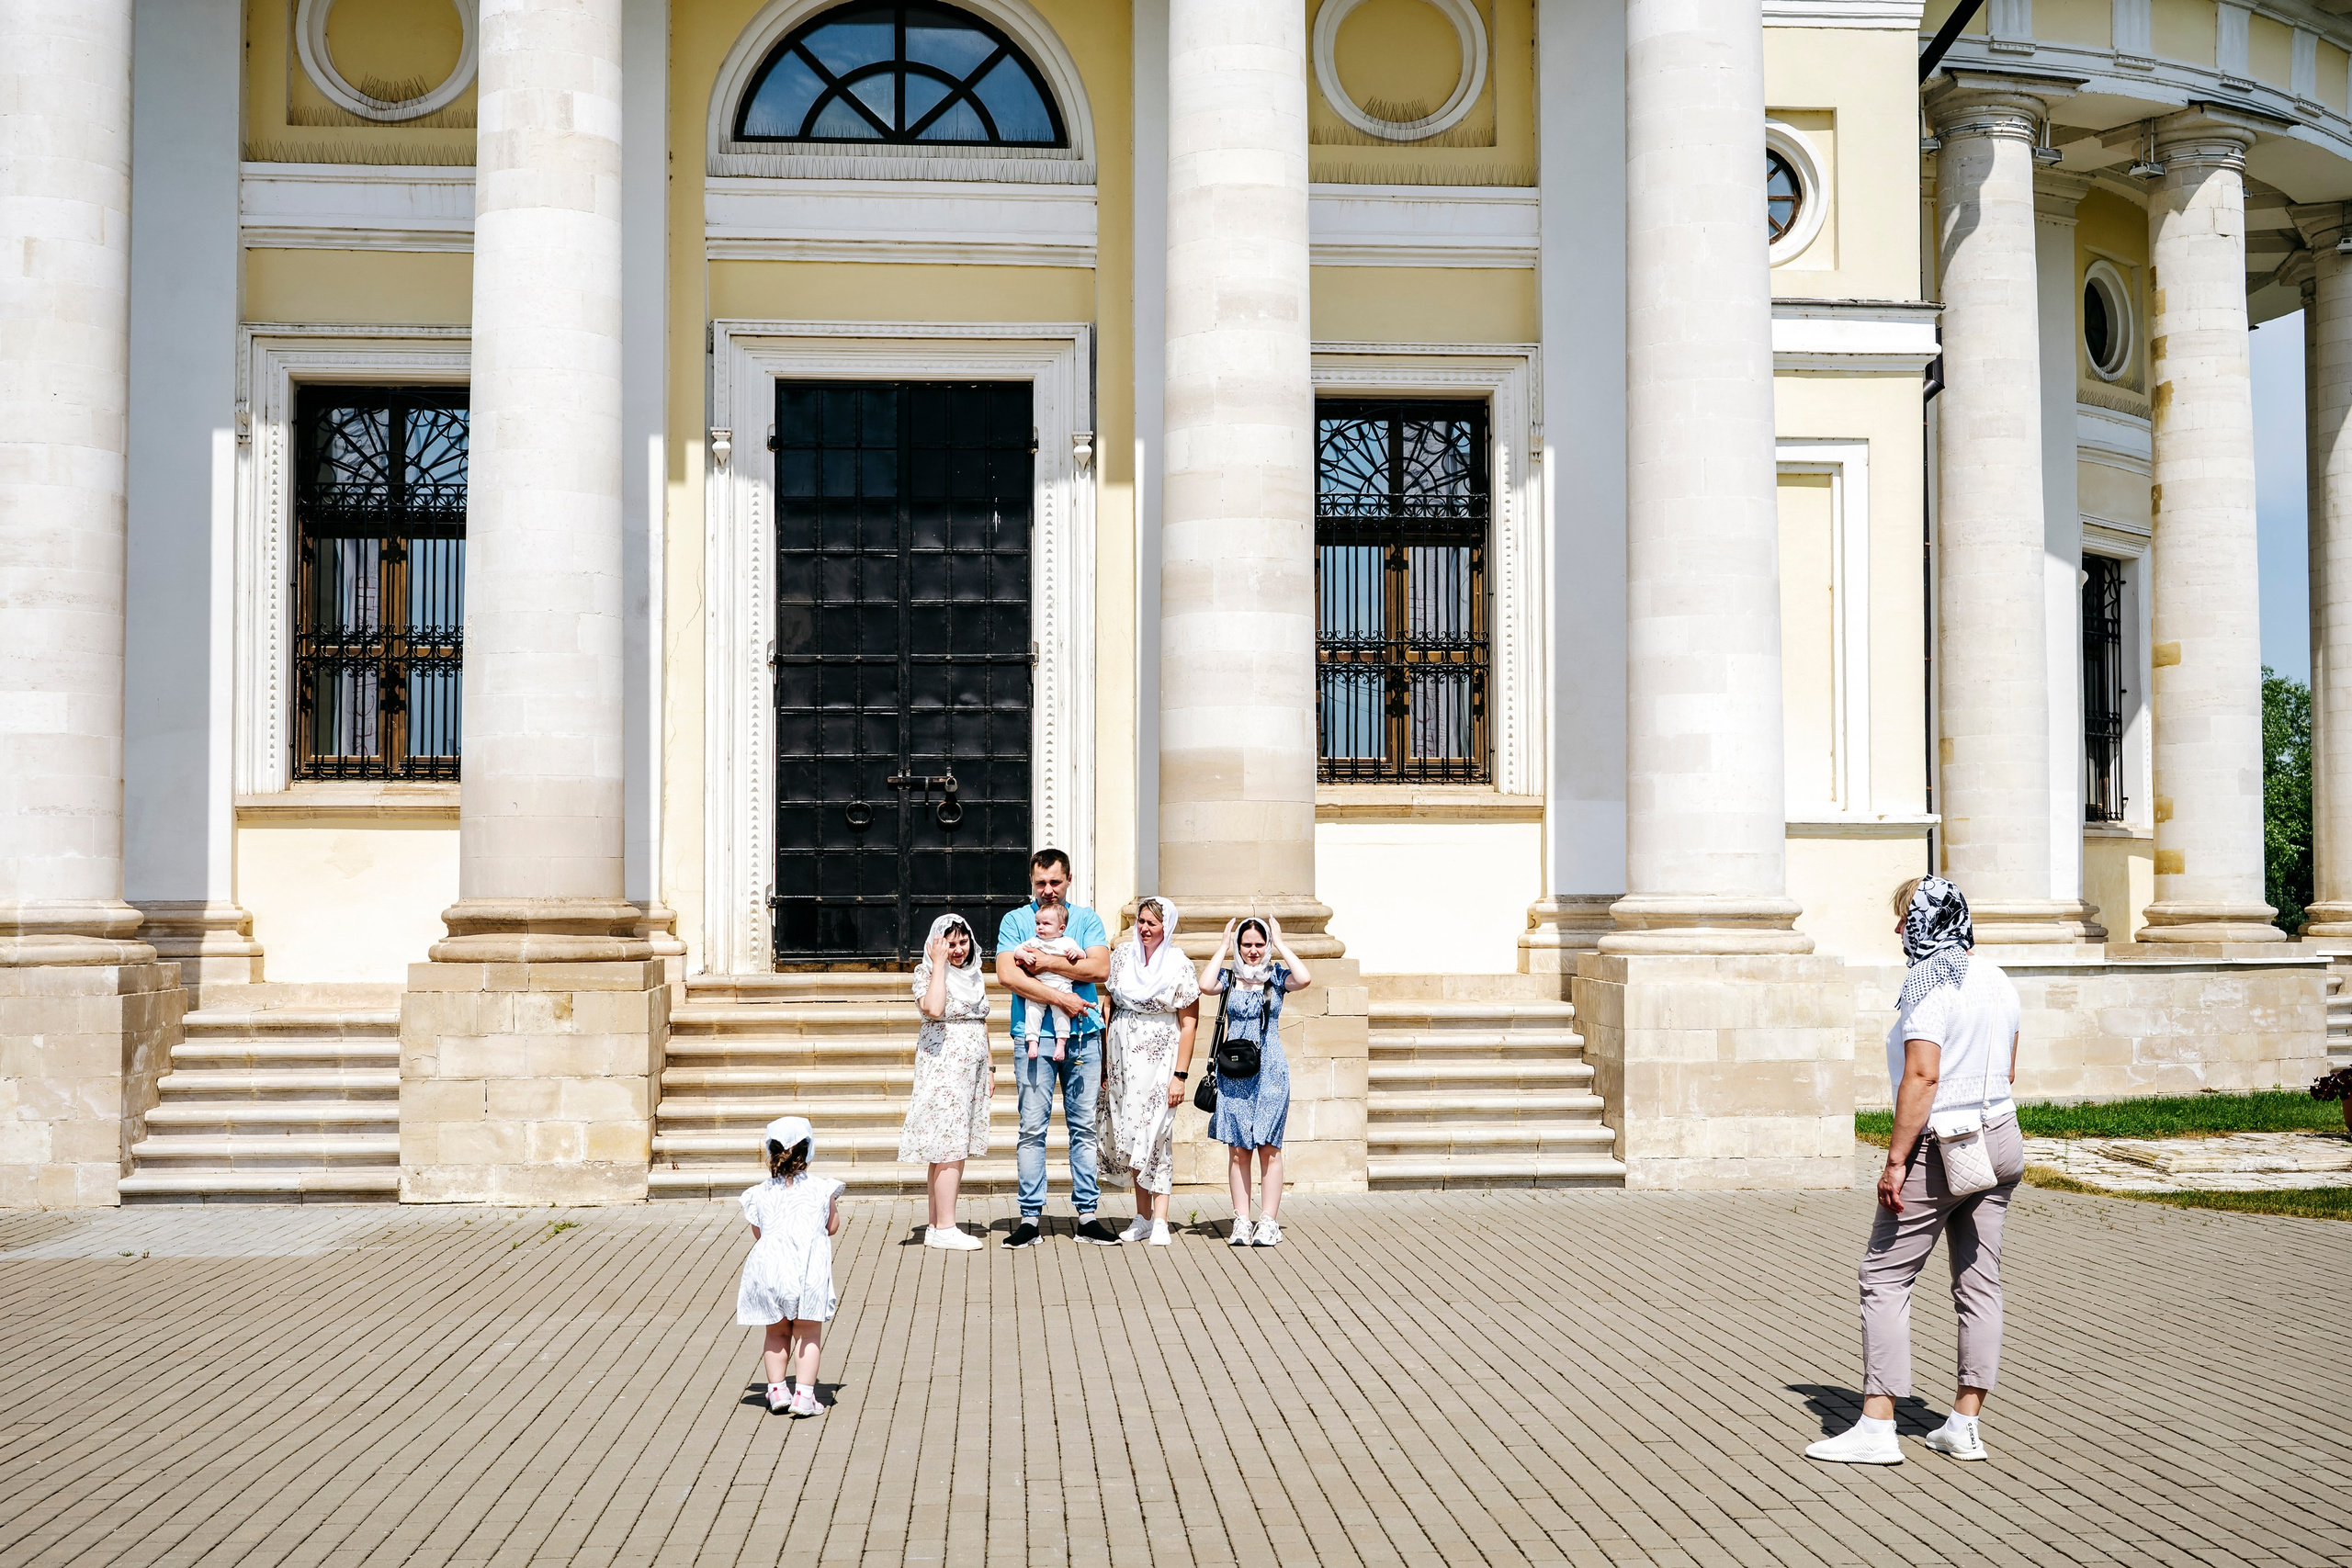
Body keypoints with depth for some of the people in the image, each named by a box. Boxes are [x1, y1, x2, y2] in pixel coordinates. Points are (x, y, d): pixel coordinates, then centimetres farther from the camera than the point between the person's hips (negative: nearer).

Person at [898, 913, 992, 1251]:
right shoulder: (926, 972, -5)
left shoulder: (976, 974, 15)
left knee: (949, 1148, 7)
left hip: (971, 1068, 7)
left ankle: (937, 1224, 10)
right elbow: (933, 1009, -25)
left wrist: (989, 1067, 20)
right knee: (950, 1148, -11)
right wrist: (939, 963, -18)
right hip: (942, 1067, -7)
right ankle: (944, 1228, -9)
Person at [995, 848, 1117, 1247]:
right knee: (1032, 1128, -3)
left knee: (1084, 1126, 4)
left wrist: (1047, 963, -9)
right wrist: (1060, 997, -13)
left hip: (1083, 1036, 2)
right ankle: (1031, 1217, 1)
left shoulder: (1086, 918, 11)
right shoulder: (1014, 920, 6)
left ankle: (1087, 1215, 8)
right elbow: (1008, 975, -7)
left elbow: (1100, 968, -4)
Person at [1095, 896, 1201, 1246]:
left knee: (1156, 1134, -9)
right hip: (1122, 1054, 4)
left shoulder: (1179, 966, -5)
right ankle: (1142, 1216, 14)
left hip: (1159, 1056, -4)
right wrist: (1103, 1061, 8)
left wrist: (1180, 1075, -10)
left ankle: (1160, 1220, -5)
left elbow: (1188, 1023, -5)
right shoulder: (1123, 955, 6)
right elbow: (1109, 1005, 12)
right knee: (1129, 1133, 6)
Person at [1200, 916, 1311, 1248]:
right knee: (1237, 1149, 2)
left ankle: (1268, 1222, 3)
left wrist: (1280, 944, -7)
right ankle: (1241, 1222, 6)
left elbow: (1305, 979, -16)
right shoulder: (1229, 977, 5)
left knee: (1269, 1148, -1)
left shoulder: (1276, 976, 4)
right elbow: (1206, 985, -16)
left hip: (1270, 1071, -1)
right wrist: (1223, 946, -6)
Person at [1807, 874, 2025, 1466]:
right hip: (2001, 1142, 9)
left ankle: (1877, 1427, -2)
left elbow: (1923, 1076, -23)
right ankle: (1966, 1425, 14)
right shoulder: (1997, 980, 10)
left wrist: (1895, 1160, -20)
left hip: (1939, 1149, -8)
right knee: (1979, 1283, 10)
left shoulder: (1929, 982, -16)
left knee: (1885, 1278, -1)